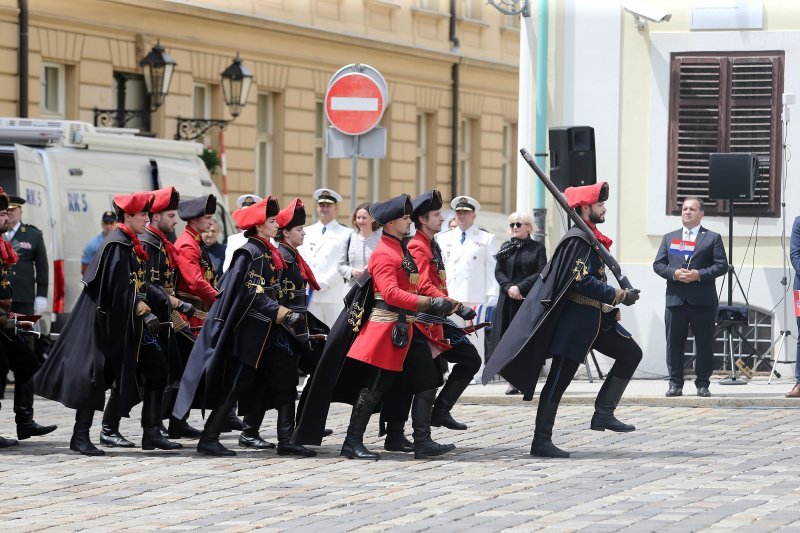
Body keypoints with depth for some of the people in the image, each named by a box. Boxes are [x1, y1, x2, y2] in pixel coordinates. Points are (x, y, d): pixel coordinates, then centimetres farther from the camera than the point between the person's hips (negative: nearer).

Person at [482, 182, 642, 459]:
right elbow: (582, 281, -24)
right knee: (559, 378, -7)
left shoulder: (591, 238, 15)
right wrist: (619, 296, -20)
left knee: (631, 353, 10)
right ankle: (541, 441, -4)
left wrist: (612, 306, 14)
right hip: (574, 319, -10)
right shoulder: (577, 240, -16)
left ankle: (603, 414, 10)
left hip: (595, 318, 10)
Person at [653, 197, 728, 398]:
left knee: (704, 343, 1)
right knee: (674, 343, 2)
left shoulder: (712, 238, 7)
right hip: (675, 299, 2)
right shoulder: (669, 238, 16)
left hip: (703, 300, -2)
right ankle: (675, 384, 7)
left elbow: (722, 265, -1)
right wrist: (673, 273, -8)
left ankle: (702, 384, 7)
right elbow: (658, 264, 11)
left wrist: (700, 274, -14)